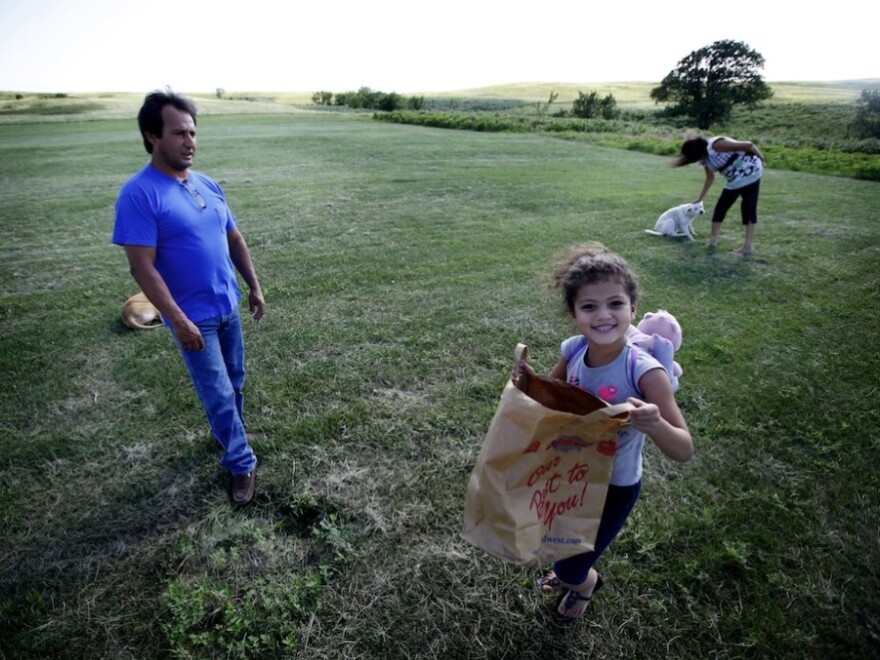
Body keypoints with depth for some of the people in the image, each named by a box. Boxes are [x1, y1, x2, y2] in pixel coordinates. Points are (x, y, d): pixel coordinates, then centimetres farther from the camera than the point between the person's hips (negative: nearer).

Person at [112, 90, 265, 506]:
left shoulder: (207, 185, 5)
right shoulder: (139, 194, -17)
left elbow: (234, 239, 13)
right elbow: (142, 266, -21)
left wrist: (254, 287, 10)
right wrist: (178, 321, -24)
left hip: (228, 306, 7)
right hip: (194, 317, -6)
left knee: (234, 382, 21)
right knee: (219, 394, 2)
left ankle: (227, 434, 45)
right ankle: (241, 465, 19)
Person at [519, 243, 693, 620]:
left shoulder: (645, 372, -31)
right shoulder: (573, 350, -17)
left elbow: (684, 451, -26)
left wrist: (654, 425, -47)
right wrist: (530, 379, -19)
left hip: (614, 487, -4)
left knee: (570, 566, 14)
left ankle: (585, 583, 51)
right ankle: (571, 571, 62)